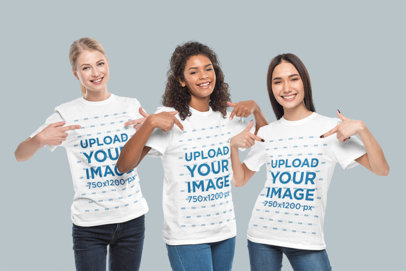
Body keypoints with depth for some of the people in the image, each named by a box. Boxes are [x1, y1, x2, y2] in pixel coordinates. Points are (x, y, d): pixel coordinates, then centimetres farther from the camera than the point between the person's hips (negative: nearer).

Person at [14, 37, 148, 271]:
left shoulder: (131, 107, 4)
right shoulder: (67, 114, -3)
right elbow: (20, 155, -3)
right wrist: (39, 139, -24)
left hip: (132, 218, 2)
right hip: (89, 224, -2)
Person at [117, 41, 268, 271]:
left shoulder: (227, 116, 5)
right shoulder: (171, 118, -10)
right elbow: (124, 166, -15)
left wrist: (255, 109, 0)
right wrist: (150, 123, -27)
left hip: (225, 230, 5)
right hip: (186, 235, -5)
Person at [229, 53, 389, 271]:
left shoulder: (330, 128, -3)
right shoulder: (266, 133, 7)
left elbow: (381, 169, -8)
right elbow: (239, 180, 13)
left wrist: (361, 128, -20)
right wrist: (234, 145, -2)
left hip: (307, 239, -2)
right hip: (262, 236, 3)